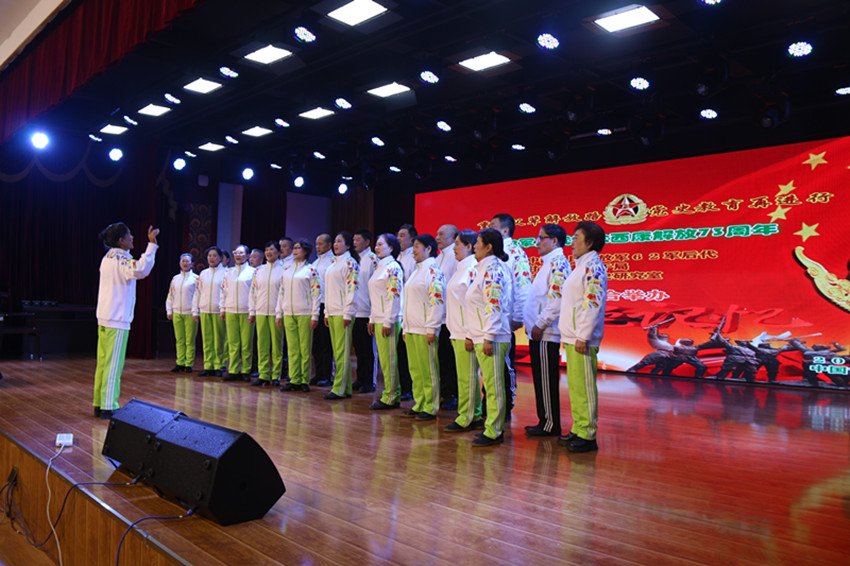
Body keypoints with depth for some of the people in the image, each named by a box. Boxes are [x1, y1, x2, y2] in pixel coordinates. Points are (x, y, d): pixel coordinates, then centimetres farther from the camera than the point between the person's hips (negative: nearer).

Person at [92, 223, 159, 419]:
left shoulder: (108, 258, 13)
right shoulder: (121, 260, -15)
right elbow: (141, 270, -36)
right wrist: (151, 244, -34)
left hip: (104, 318, 9)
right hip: (117, 320, -9)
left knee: (103, 362, 12)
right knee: (114, 364, -5)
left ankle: (99, 404, 19)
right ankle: (108, 408, -1)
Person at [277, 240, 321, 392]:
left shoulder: (311, 270, -1)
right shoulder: (287, 270, 15)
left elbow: (316, 293, -5)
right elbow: (281, 292, 17)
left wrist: (314, 316, -9)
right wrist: (279, 314, 12)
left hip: (304, 314, -5)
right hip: (288, 314, 5)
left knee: (304, 349, -2)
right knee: (292, 348, 5)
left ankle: (304, 380, 6)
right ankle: (294, 380, 9)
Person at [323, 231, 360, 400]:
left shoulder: (350, 263, -7)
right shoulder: (333, 264, 20)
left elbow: (351, 288, -14)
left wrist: (347, 314, -18)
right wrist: (327, 312, 17)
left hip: (343, 313, -9)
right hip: (332, 312, 9)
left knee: (342, 351, -6)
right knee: (337, 351, 8)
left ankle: (339, 389, -4)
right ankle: (346, 388, 14)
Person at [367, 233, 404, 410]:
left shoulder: (393, 268, -10)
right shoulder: (379, 267, 19)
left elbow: (394, 295, -17)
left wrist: (388, 322, -19)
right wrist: (372, 319, 18)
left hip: (389, 320, -9)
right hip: (378, 320, 9)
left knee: (389, 359, -5)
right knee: (384, 359, 10)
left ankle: (390, 398, 2)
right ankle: (393, 394, 17)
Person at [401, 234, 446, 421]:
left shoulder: (433, 270, -10)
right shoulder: (417, 270, 19)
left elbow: (436, 300, -16)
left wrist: (431, 328, -18)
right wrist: (405, 326, 20)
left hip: (424, 330, -9)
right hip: (411, 329, 9)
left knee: (428, 369, -2)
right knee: (415, 369, 11)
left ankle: (430, 408, 6)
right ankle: (419, 404, 20)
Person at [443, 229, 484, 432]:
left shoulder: (473, 269, -13)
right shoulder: (460, 269, 18)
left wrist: (470, 334, -19)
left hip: (467, 333, -10)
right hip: (457, 332, 10)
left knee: (467, 377, -3)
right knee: (465, 376, 12)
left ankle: (465, 419, 4)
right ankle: (475, 417, 19)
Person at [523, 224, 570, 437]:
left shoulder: (558, 263, -13)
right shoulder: (548, 263, 19)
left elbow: (556, 299, -22)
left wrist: (540, 325, -18)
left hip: (546, 334, -10)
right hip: (537, 333, 10)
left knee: (547, 380, -3)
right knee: (540, 379, 13)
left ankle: (551, 425, 6)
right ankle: (544, 420, 21)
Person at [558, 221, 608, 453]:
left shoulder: (593, 267, -12)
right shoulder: (580, 266, 19)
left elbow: (593, 304, -20)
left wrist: (583, 337, -21)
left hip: (583, 339, -10)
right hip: (571, 338, 10)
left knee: (584, 386, -4)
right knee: (574, 386, 13)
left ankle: (588, 435, 3)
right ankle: (578, 429, 22)